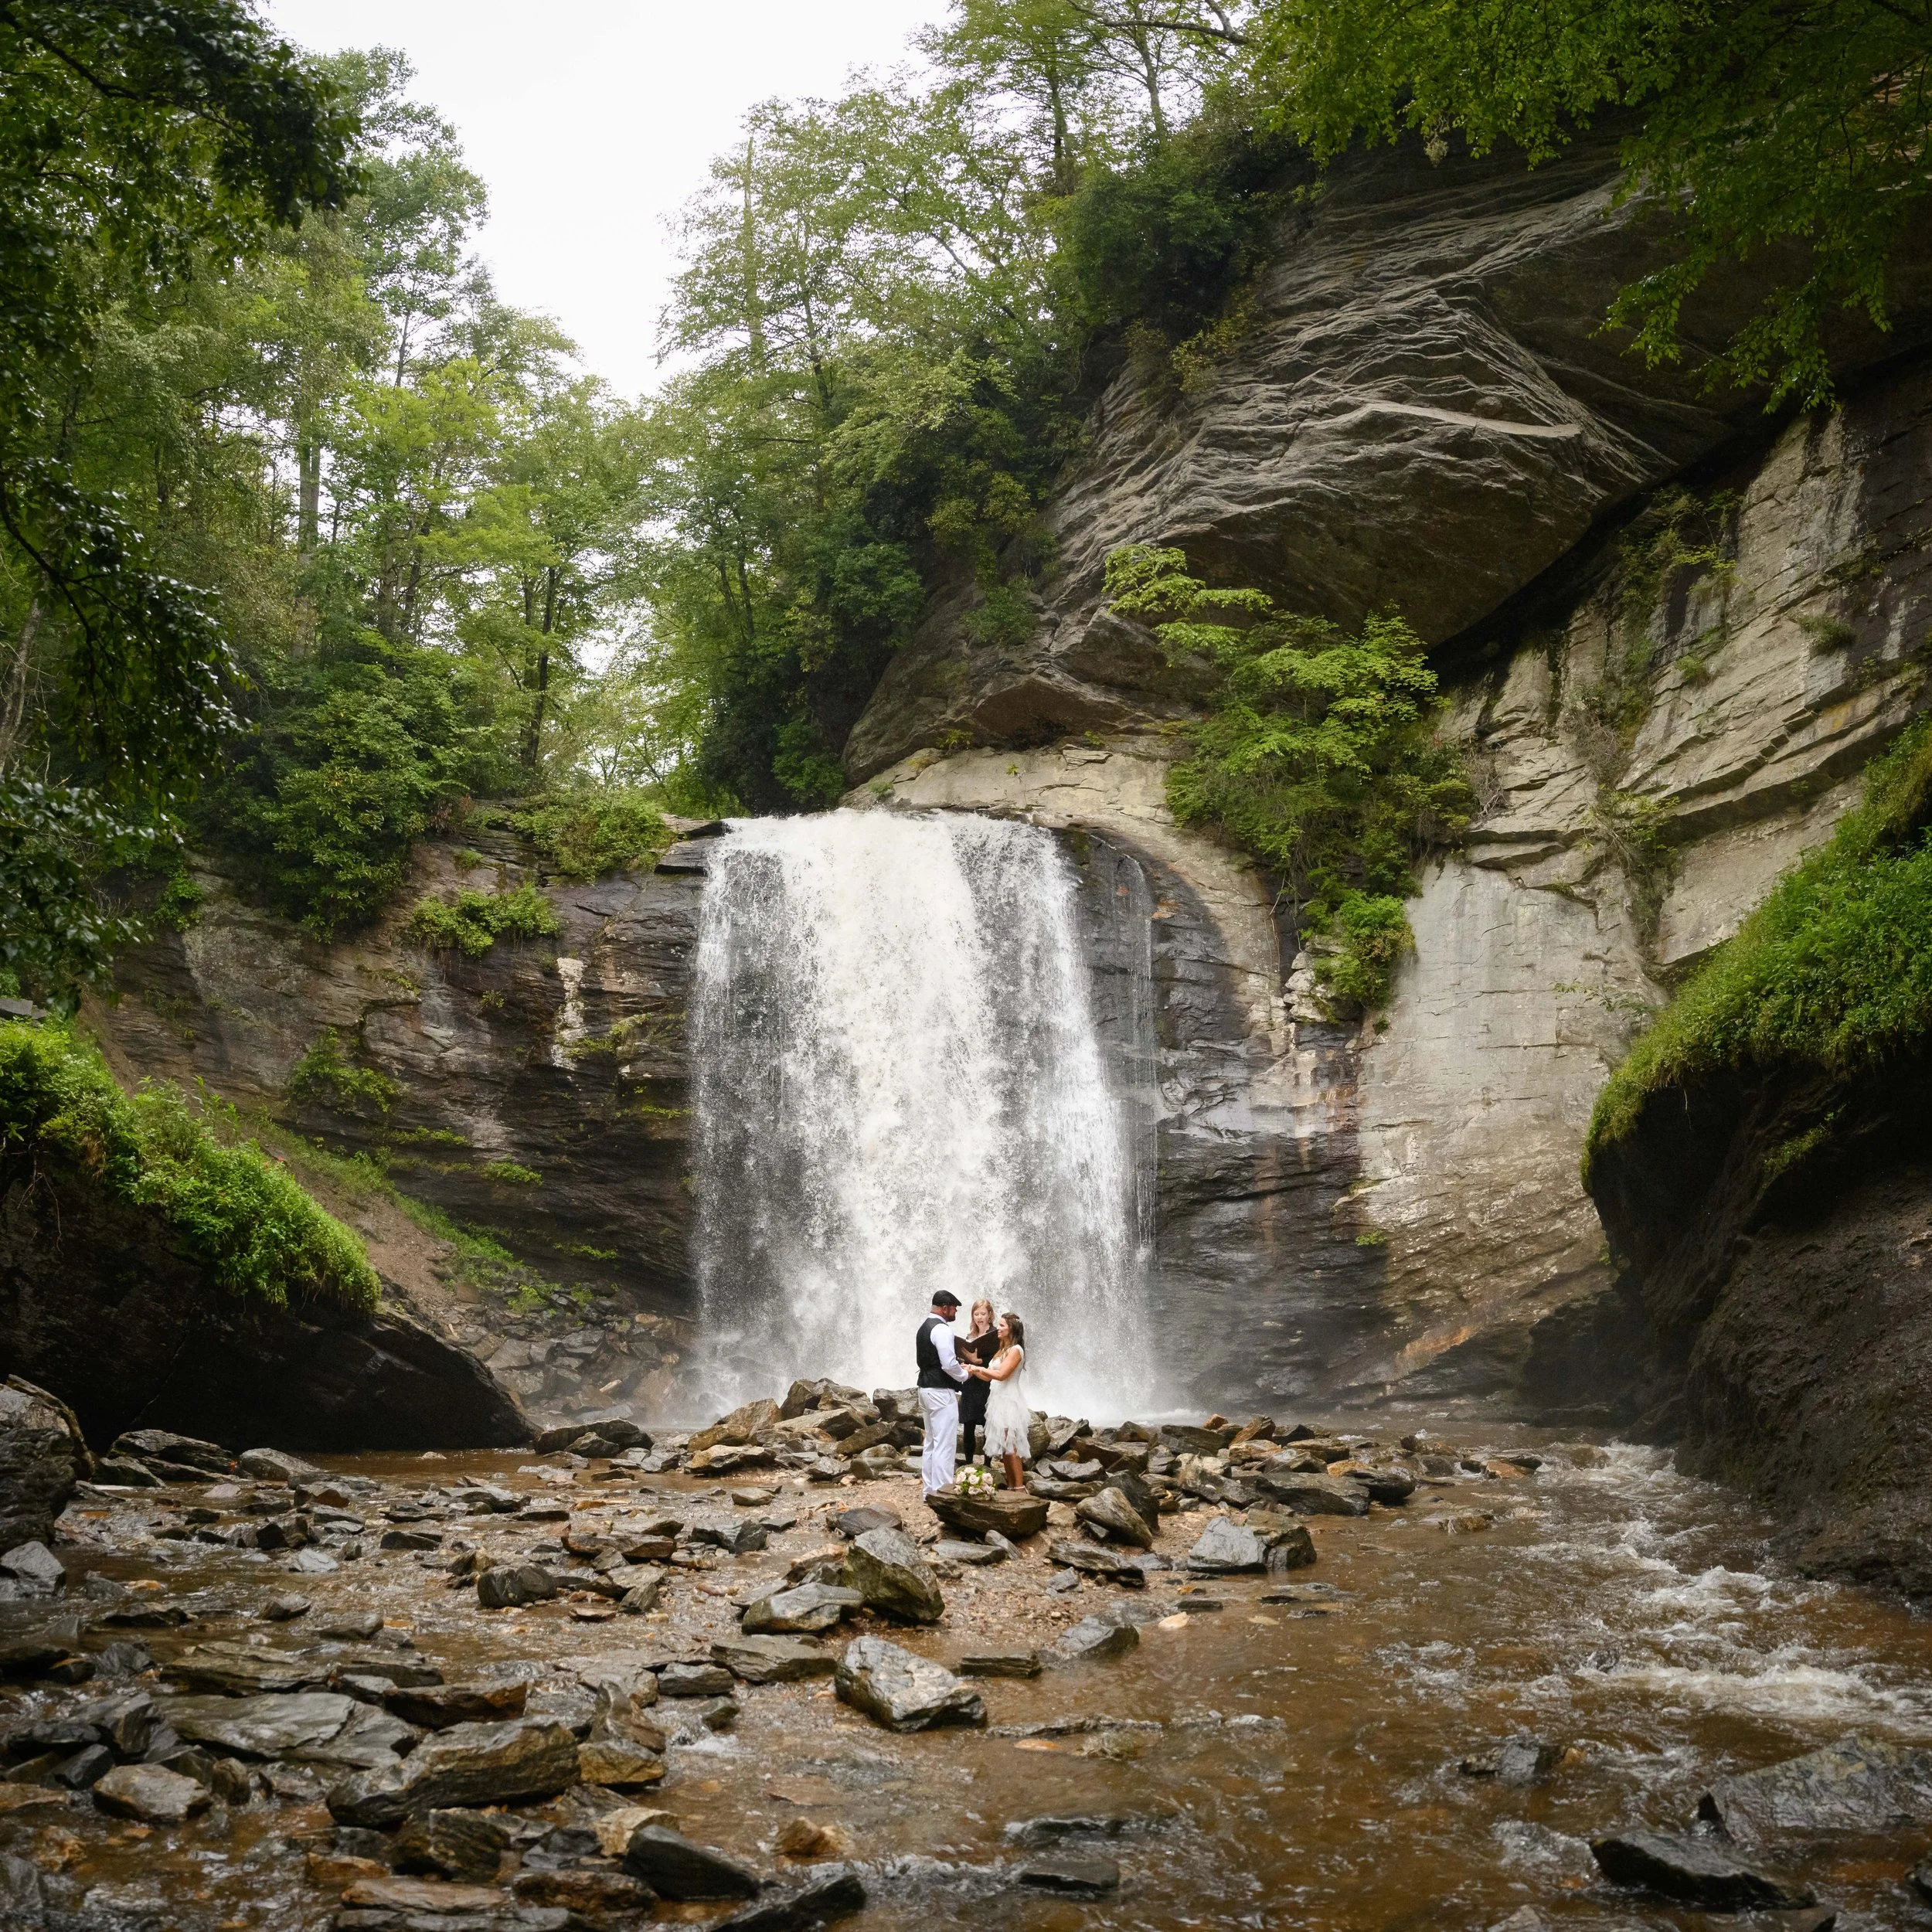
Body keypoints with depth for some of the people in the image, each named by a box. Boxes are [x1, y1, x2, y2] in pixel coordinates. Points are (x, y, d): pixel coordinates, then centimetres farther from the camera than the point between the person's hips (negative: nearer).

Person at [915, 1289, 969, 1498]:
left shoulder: (924, 1327, 13)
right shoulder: (942, 1329, -17)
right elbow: (949, 1364, -22)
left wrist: (957, 1366, 15)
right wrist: (964, 1374, -4)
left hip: (926, 1387, 10)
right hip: (941, 1392, -10)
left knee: (931, 1442, 16)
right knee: (945, 1444, -6)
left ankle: (929, 1489, 20)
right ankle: (941, 1492, -5)